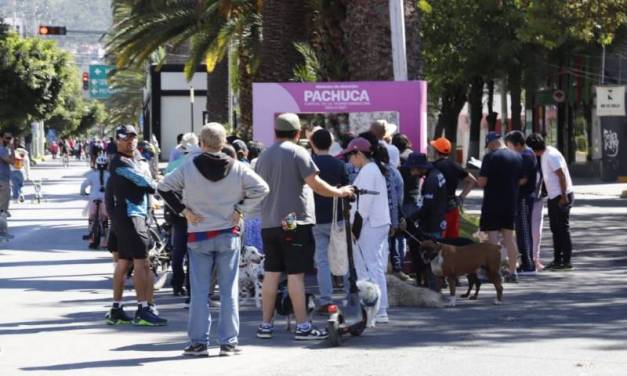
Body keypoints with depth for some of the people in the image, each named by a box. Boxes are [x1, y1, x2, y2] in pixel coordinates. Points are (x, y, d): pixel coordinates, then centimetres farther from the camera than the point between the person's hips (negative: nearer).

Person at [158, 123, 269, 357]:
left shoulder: (188, 168, -5)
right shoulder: (237, 168, -5)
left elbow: (163, 188, -3)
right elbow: (261, 188, -7)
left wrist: (183, 210, -1)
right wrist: (240, 209, -3)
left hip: (198, 237, 0)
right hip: (228, 235, 0)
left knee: (199, 291, 5)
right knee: (229, 291, 5)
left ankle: (198, 342, 5)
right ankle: (228, 342, 4)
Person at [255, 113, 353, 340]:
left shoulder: (264, 156, 12)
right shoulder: (297, 153, -8)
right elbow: (315, 184, -13)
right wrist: (339, 192, -1)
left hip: (269, 223, 6)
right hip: (295, 222, -6)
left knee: (271, 273, 11)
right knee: (296, 274, -6)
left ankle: (265, 324, 13)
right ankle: (302, 326, -5)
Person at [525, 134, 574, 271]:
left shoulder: (551, 155, -17)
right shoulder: (544, 155, 13)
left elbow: (562, 176, -21)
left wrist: (563, 196, -23)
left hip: (562, 196, -10)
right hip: (553, 197, 10)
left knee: (563, 228, -6)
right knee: (555, 228, 13)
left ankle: (567, 261, -3)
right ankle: (557, 259, 18)